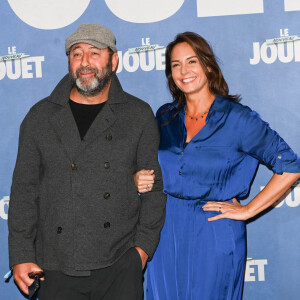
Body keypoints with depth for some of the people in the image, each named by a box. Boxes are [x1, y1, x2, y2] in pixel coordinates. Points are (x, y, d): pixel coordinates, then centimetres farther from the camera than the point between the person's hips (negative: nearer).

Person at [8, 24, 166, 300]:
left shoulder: (139, 116, 5)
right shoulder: (40, 117, 7)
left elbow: (154, 187, 4)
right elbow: (24, 190, 6)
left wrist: (144, 247, -5)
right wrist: (21, 256, 1)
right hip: (56, 266, 1)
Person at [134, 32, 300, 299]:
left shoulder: (237, 119, -8)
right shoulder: (165, 117, 6)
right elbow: (151, 166, 19)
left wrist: (247, 210, -7)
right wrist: (138, 179, -4)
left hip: (215, 235, -4)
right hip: (166, 233, 4)